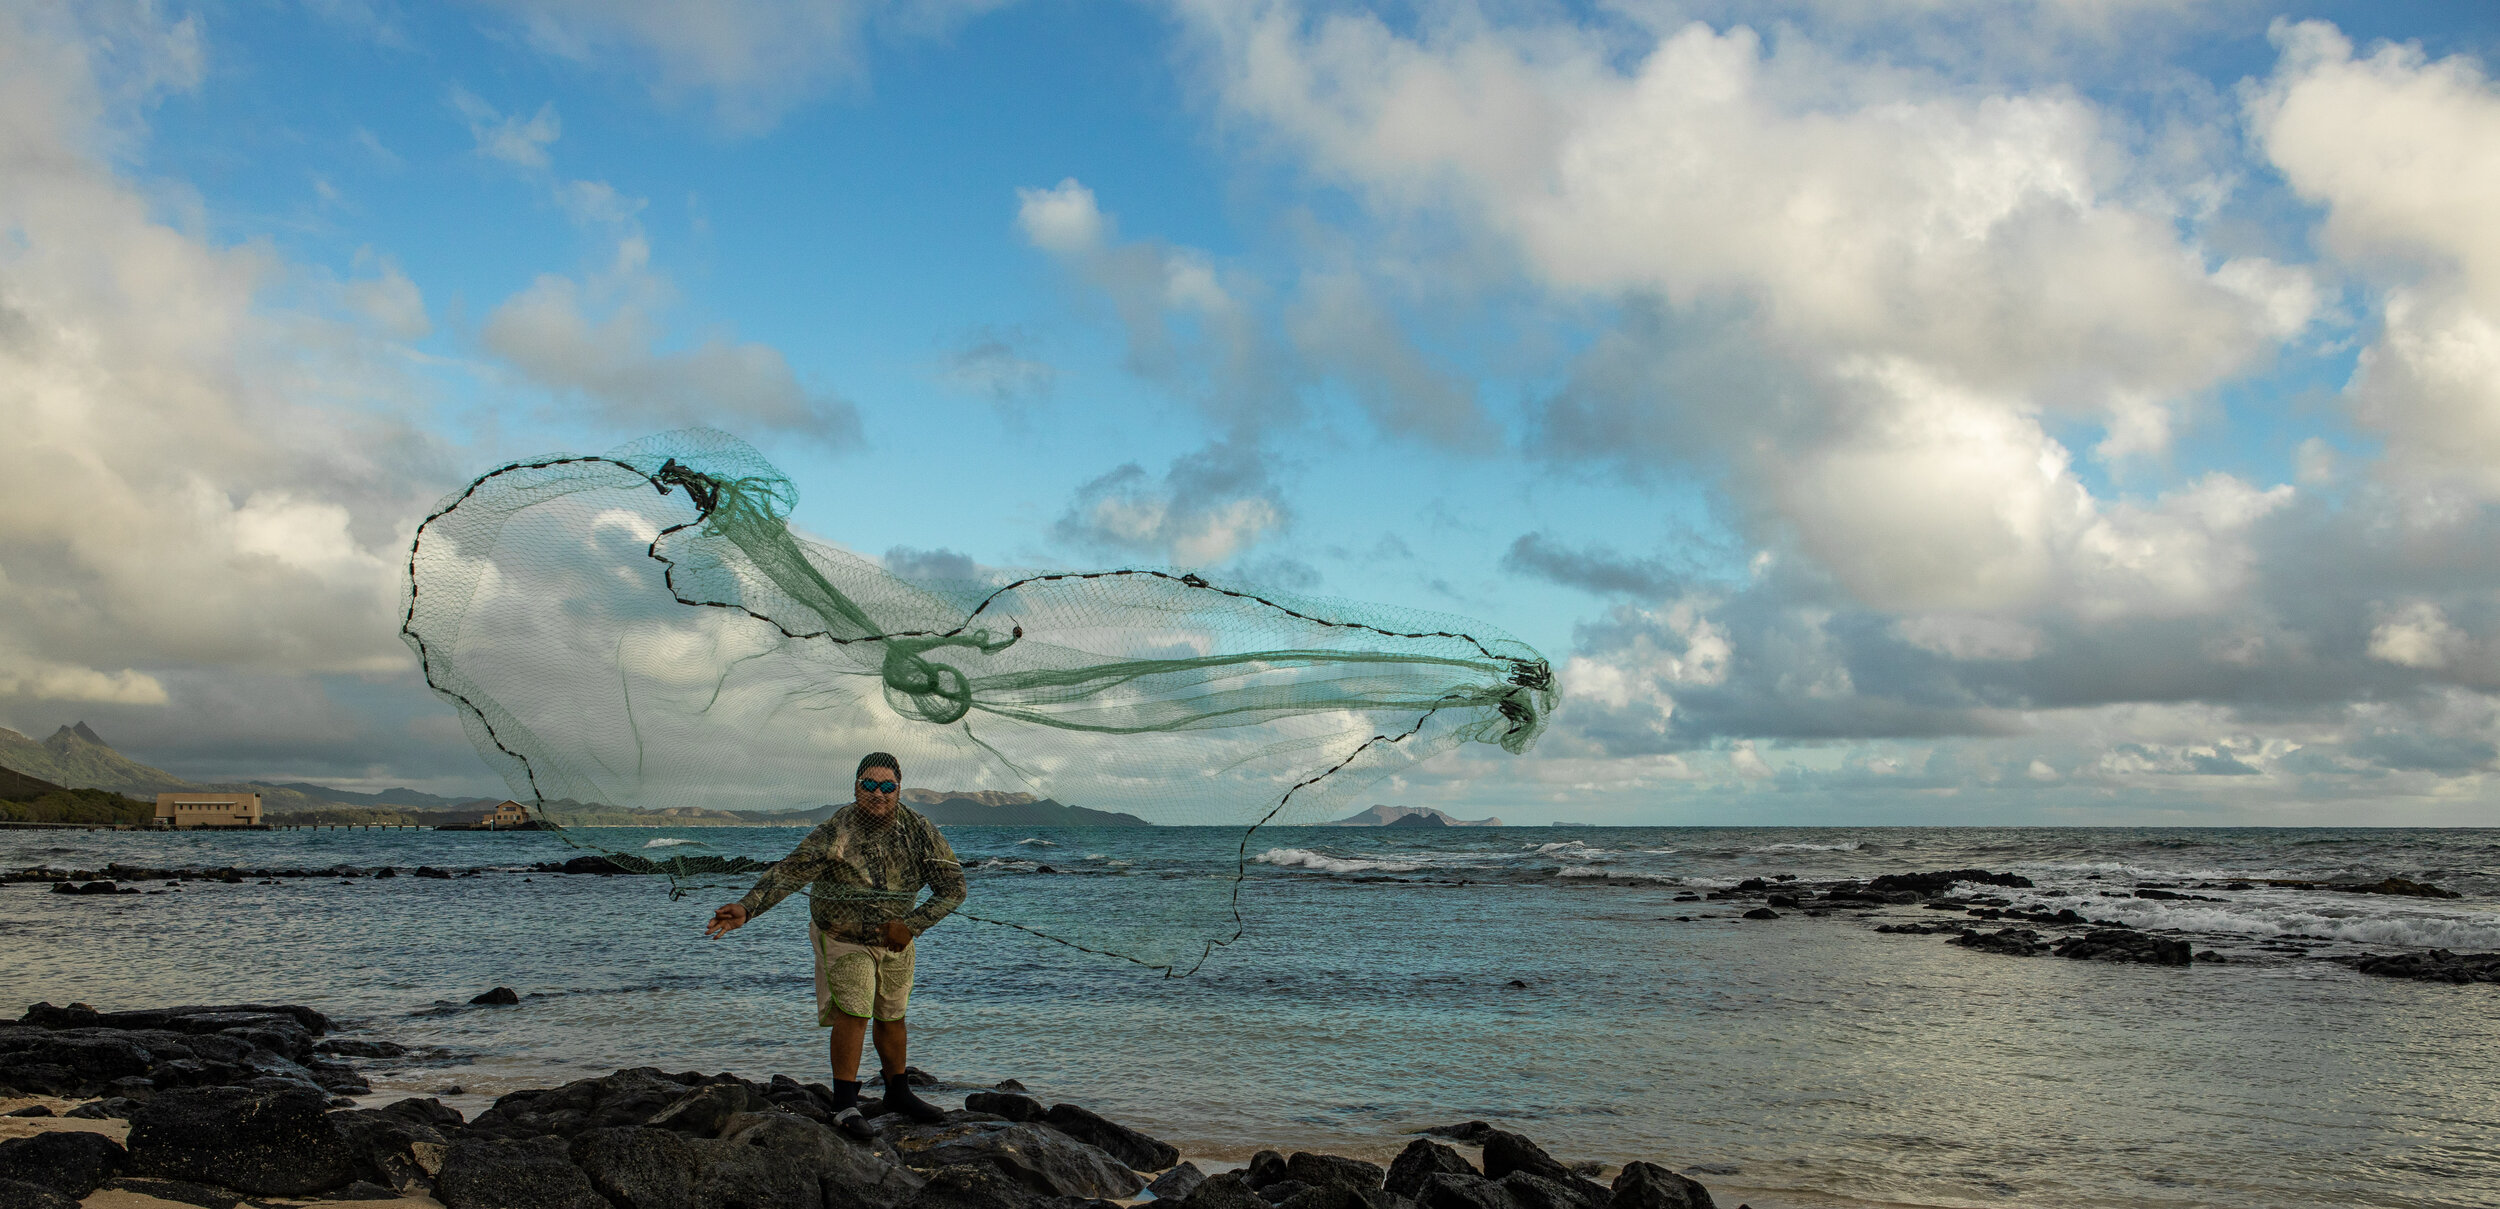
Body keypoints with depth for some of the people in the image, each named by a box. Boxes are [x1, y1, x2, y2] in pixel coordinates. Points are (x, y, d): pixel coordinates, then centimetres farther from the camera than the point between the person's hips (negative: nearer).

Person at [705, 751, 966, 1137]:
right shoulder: (834, 833, -24)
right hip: (844, 937, -4)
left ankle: (898, 1092, 32)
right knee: (853, 1012, -16)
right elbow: (787, 873, -31)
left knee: (892, 1015, 14)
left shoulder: (920, 831, -16)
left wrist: (912, 925, -23)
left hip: (896, 938, 4)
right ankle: (844, 1105, -7)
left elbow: (953, 887, -13)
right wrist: (746, 908, -45)